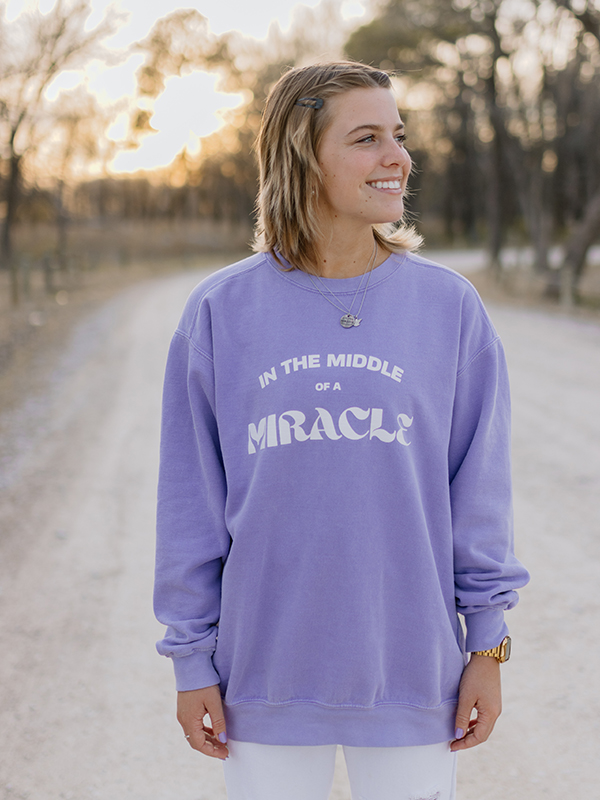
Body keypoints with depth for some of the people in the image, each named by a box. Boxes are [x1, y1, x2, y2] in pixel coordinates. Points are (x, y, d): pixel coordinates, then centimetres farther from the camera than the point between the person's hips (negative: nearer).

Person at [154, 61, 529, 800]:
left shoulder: (450, 307, -1)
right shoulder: (221, 311, -3)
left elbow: (478, 489, 2)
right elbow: (192, 503, 0)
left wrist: (488, 645, 1)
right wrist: (193, 661, 1)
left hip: (414, 678, 1)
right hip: (268, 678, 0)